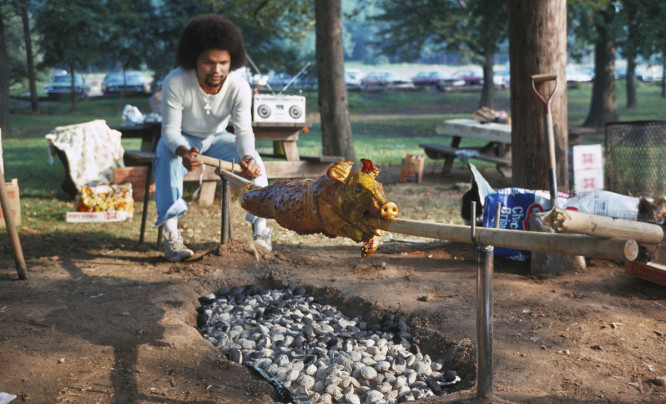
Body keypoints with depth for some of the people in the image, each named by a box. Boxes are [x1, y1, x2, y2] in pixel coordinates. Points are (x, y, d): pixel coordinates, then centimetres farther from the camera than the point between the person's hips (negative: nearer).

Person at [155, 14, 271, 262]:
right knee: (169, 158, -35)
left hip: (217, 139, 2)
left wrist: (247, 157, -50)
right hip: (181, 139, -2)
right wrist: (183, 151, -52)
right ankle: (171, 234, -33)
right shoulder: (175, 83, -31)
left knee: (253, 161, -22)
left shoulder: (240, 86, -24)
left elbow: (244, 132, -27)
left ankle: (260, 231, -17)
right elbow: (170, 130, -29)